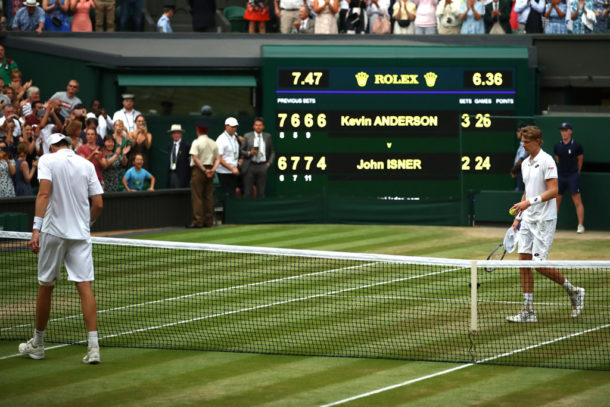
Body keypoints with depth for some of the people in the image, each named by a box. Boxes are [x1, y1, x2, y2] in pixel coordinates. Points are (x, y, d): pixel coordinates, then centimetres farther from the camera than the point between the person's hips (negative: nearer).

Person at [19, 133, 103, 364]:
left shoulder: (48, 160, -1)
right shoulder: (87, 164, 9)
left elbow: (44, 193, -14)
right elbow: (98, 204, 6)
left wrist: (36, 228, -19)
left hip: (53, 232, -2)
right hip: (80, 234, 2)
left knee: (45, 287, 10)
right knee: (84, 286, -4)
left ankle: (37, 343, 23)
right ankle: (93, 347, -14)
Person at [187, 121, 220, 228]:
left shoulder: (196, 142, -8)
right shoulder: (213, 143, 10)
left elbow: (195, 158, -17)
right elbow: (218, 159, 7)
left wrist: (204, 170, -14)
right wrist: (213, 169, -6)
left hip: (198, 170, -6)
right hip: (210, 169, 6)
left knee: (197, 196, -4)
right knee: (209, 196, 8)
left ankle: (198, 221, -9)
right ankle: (209, 221, 8)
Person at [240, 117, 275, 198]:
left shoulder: (267, 136, 10)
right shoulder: (247, 136, 5)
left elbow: (272, 152, 17)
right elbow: (241, 151, 7)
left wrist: (269, 163, 4)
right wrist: (249, 153, -12)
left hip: (262, 166, 1)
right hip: (250, 166, -1)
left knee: (261, 192, 2)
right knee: (247, 192, -3)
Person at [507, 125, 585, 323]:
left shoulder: (546, 161, -11)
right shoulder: (525, 164, 14)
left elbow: (553, 191, -19)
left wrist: (529, 202, -26)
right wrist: (518, 216, 20)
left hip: (544, 220, -8)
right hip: (527, 220, 8)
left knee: (539, 264, -9)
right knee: (524, 262, 1)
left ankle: (573, 291, 11)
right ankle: (528, 311, 2)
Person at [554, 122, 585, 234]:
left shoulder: (577, 145, -4)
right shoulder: (557, 146, 6)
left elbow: (580, 161, 5)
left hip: (573, 176, -4)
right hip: (560, 176, 4)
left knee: (577, 201, -7)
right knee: (556, 200, 5)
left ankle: (581, 225, -4)